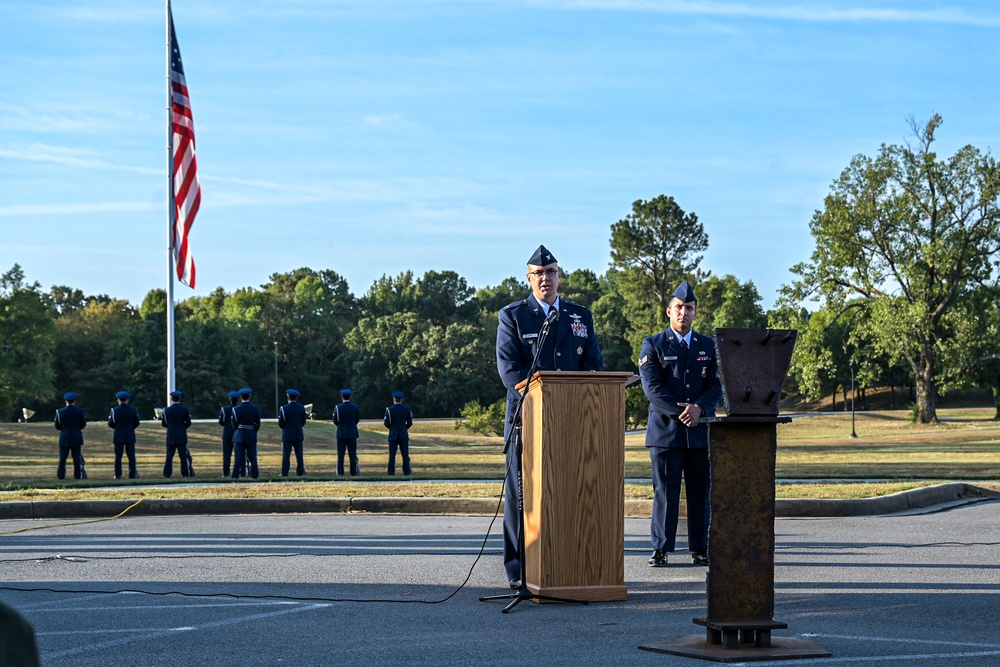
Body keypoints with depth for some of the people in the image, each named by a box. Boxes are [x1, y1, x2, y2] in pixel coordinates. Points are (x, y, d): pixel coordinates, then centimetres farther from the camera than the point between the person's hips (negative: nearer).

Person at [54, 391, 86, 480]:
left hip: (64, 438, 0)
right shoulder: (80, 411, -4)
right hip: (76, 438, 0)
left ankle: (61, 475, 2)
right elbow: (83, 425, 5)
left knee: (63, 458, 4)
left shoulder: (60, 412, -5)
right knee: (77, 457, 3)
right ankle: (78, 475, 0)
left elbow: (57, 427, 1)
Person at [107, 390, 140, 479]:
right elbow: (136, 424, 5)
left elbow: (110, 424, -2)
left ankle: (118, 475, 0)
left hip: (118, 436, -1)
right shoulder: (133, 410, -1)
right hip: (130, 437, 1)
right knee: (131, 456, 4)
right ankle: (132, 474, 0)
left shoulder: (114, 410, -5)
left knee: (118, 456, 2)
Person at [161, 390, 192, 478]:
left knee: (169, 456, 3)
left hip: (170, 437, 1)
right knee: (183, 456, 2)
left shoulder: (166, 410, -2)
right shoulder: (184, 409, -4)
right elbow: (188, 423, -2)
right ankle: (185, 473, 0)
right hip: (182, 437, -1)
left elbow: (163, 424, 2)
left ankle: (167, 474, 1)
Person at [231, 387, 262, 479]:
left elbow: (234, 424, 1)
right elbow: (258, 424, 3)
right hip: (251, 435, 1)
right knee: (252, 456, 7)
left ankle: (236, 476, -2)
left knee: (239, 456, 0)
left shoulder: (236, 409, -6)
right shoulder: (255, 408, -2)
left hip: (239, 436, -1)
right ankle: (254, 475, 7)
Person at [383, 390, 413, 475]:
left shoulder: (389, 409, -6)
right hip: (404, 435, 1)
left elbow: (386, 423, -4)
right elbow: (410, 423, 3)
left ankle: (391, 472, -1)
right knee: (405, 454, 4)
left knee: (392, 455, 1)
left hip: (393, 435, -1)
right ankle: (407, 471, 2)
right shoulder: (406, 409, -1)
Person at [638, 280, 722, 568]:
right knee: (665, 492, -3)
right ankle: (660, 549, 1)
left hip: (701, 431, 3)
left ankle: (700, 549, 10)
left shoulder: (709, 346, 13)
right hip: (665, 430, -3)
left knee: (701, 492, 4)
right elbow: (652, 387, -5)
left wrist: (699, 408, -13)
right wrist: (679, 412, -13)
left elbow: (717, 386, 6)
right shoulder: (653, 345, 5)